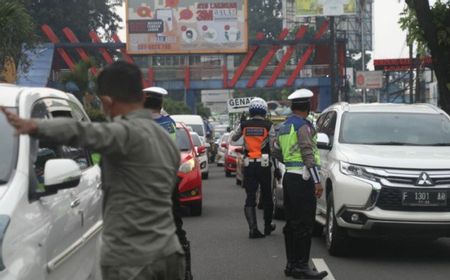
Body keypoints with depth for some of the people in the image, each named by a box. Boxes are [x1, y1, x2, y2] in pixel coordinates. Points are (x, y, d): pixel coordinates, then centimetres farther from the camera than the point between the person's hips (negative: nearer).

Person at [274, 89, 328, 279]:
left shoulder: (284, 127, 14)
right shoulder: (303, 126, -13)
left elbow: (277, 151, 22)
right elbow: (309, 155, -19)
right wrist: (317, 181, -20)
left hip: (289, 177, 9)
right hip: (302, 179, -9)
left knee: (292, 223, 12)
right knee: (304, 225, -7)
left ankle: (291, 264, 17)